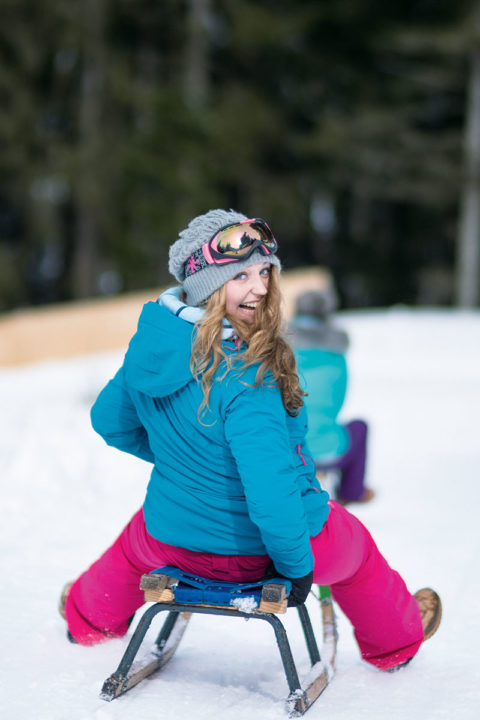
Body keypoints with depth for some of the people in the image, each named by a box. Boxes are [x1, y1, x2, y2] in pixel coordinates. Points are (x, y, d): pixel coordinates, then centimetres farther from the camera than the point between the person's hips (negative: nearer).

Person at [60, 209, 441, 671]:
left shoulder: (153, 345, -11)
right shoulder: (245, 375, -34)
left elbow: (110, 421, 7)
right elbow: (270, 490, -35)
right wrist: (296, 563, -18)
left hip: (173, 542, 5)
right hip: (263, 546, -5)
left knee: (140, 536, 42)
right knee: (355, 543, 29)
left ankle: (89, 616, 70)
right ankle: (397, 638, 56)